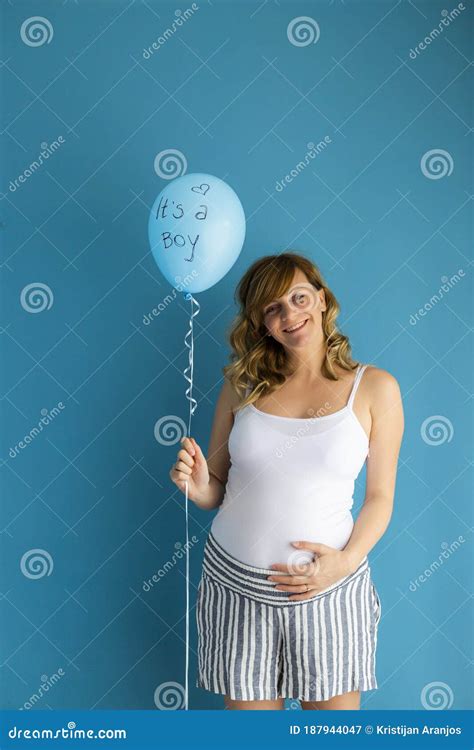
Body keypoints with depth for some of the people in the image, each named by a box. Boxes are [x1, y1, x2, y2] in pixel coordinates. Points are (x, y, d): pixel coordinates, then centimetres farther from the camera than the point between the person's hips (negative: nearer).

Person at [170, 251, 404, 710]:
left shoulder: (374, 388, -2)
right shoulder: (242, 384, 3)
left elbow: (380, 497, 0)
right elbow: (217, 490, 7)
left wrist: (347, 560, -14)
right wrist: (198, 487, -14)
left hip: (328, 588, -1)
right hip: (235, 583, 2)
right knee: (248, 705, 13)